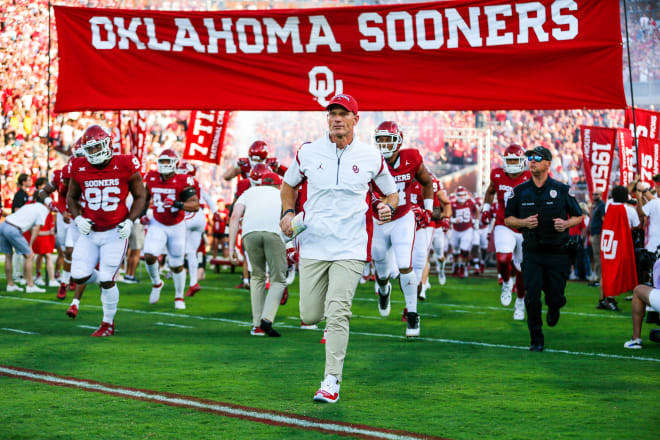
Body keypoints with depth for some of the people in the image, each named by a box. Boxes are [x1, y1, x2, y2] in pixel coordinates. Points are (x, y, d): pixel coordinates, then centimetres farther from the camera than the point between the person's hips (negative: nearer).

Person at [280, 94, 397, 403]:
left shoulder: (371, 158, 1)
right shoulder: (308, 152, 3)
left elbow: (391, 192, 14)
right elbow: (288, 184, 19)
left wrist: (388, 207, -8)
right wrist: (288, 212, 2)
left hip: (349, 249, -2)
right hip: (312, 246, 2)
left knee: (337, 314, -14)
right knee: (309, 316, 4)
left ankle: (331, 382, -8)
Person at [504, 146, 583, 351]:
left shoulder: (562, 190, -1)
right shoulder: (520, 191, 4)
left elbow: (578, 216, 8)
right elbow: (508, 219, 9)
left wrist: (566, 224, -13)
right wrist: (524, 222, -11)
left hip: (557, 254, -1)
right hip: (532, 253, 1)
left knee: (555, 297, 3)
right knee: (532, 297, -8)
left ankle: (554, 308, 41)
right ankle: (536, 340, 4)